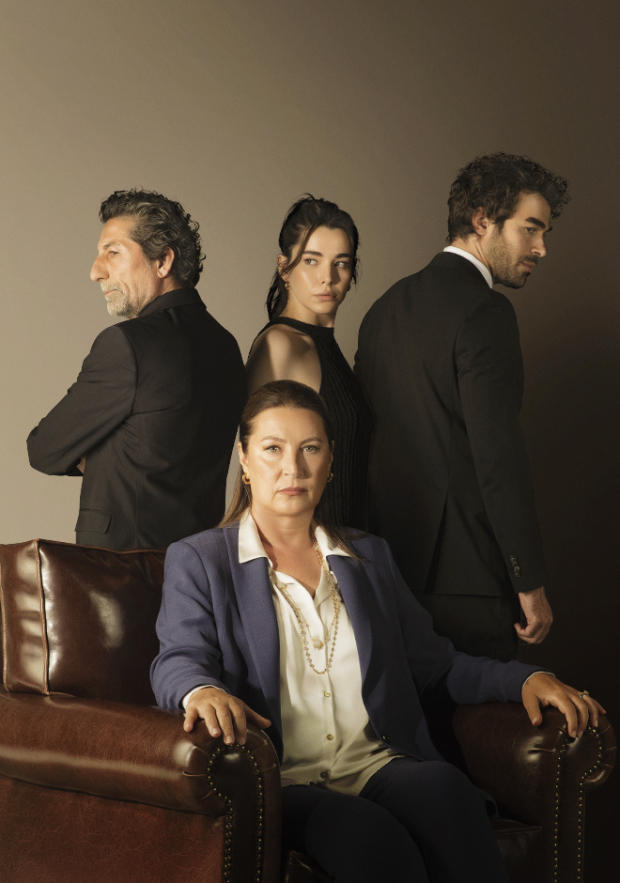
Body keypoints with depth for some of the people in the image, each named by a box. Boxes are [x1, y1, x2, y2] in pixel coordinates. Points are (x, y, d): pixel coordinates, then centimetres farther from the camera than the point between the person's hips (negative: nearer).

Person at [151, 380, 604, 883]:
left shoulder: (369, 557, 24)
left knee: (445, 787, -33)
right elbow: (178, 661, -3)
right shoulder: (197, 562, 12)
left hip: (379, 768, 4)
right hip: (280, 784, -4)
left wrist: (525, 678, 4)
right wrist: (202, 691, -29)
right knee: (373, 837, -38)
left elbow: (433, 663, 22)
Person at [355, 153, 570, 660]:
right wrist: (531, 583, -14)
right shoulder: (484, 313, -14)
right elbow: (499, 453, -19)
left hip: (391, 557, 9)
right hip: (464, 571, -9)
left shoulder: (388, 306, 13)